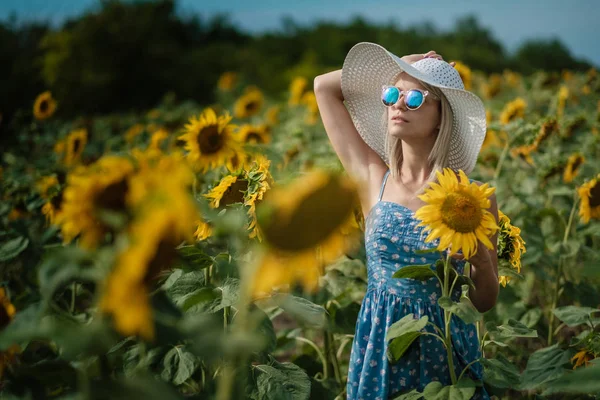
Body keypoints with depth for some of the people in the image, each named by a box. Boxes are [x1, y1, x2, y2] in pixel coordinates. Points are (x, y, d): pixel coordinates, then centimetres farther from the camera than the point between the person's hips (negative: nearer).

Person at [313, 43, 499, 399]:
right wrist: (403, 66, 4)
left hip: (445, 346, -1)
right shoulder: (374, 179, -3)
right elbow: (324, 87, 3)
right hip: (379, 344, 1)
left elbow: (485, 301, 0)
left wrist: (481, 259, -21)